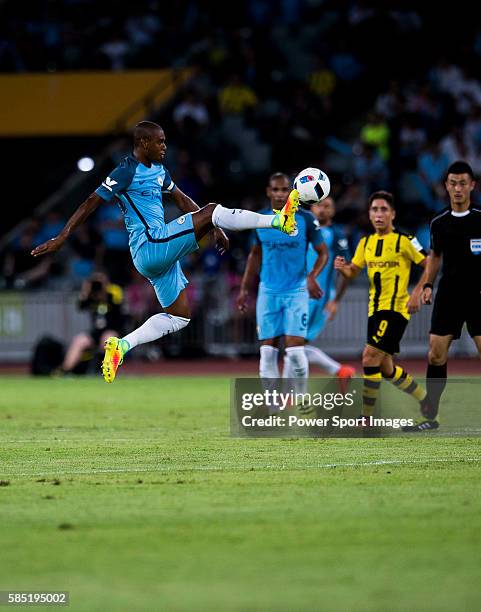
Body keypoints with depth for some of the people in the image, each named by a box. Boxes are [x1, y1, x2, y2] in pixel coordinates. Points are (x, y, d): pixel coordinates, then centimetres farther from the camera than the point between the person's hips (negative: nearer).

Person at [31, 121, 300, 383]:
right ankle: (278, 220, -24)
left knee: (179, 317, 12)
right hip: (150, 244, -10)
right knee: (211, 211, -16)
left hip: (160, 252, 10)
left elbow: (182, 200, 27)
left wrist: (215, 229, 20)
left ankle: (122, 345, 9)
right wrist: (61, 238, -10)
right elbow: (91, 203, -8)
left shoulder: (159, 170, 18)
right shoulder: (126, 172, -8)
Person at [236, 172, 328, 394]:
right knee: (267, 352, -3)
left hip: (296, 292, -3)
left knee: (295, 349, -12)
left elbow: (322, 253, 2)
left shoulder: (306, 219, -5)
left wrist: (312, 276, -17)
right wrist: (244, 288, 15)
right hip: (268, 292, 3)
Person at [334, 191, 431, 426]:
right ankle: (426, 400, 34)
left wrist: (417, 293, -19)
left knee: (370, 357, -19)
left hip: (396, 308, -8)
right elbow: (353, 272, 16)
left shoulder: (404, 240, -8)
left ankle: (366, 418, -14)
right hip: (375, 309, 8)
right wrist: (342, 268, -7)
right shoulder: (366, 242, 11)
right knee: (386, 369, 14)